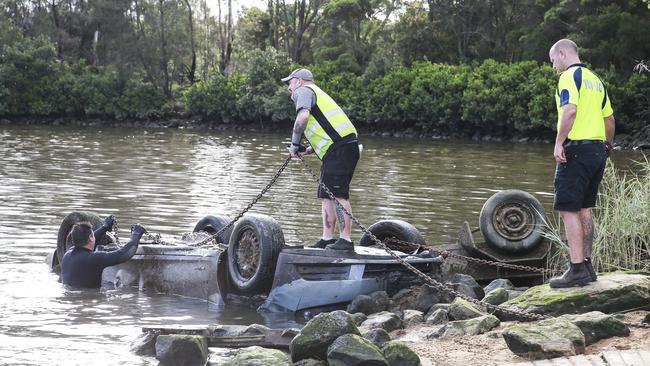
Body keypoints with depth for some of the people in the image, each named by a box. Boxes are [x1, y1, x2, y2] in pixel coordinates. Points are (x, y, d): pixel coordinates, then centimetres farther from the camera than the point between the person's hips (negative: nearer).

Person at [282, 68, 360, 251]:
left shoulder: (303, 91, 5)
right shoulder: (318, 94, 33)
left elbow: (303, 117, -16)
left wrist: (295, 144, -6)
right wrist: (308, 150, 17)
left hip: (340, 148, -10)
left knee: (338, 193, -14)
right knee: (326, 195, 11)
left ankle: (345, 240, -17)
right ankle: (327, 239, 11)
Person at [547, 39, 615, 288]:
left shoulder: (569, 76, -8)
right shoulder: (595, 80, 19)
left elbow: (570, 109, -23)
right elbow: (609, 118, 21)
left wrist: (559, 143, -21)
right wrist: (607, 146, 31)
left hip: (577, 149, -9)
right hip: (598, 150, 9)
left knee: (568, 210, -8)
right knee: (584, 209, 14)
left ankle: (577, 270, -12)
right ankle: (587, 265, 17)